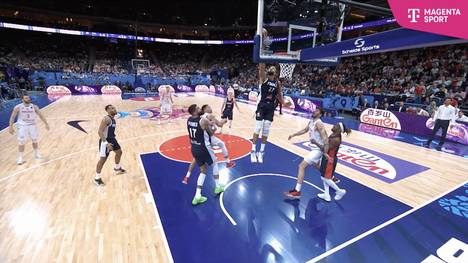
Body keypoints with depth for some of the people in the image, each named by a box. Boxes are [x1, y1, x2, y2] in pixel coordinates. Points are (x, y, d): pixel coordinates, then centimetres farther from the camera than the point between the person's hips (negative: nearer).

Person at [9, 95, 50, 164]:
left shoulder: (34, 107, -3)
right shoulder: (18, 107, -9)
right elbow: (12, 117, -4)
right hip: (22, 126, -2)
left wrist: (46, 124, -4)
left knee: (35, 140, 12)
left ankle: (36, 154, 29)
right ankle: (21, 158, 10)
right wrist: (11, 127, -10)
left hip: (32, 125, 2)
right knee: (21, 142, -2)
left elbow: (41, 115, 1)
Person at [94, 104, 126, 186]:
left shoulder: (113, 119, 7)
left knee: (119, 152, 23)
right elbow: (100, 132, -28)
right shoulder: (106, 119, -23)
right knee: (103, 159, -2)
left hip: (112, 139, 10)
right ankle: (97, 178, 12)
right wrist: (106, 143, -34)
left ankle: (117, 168, 45)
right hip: (105, 141, -10)